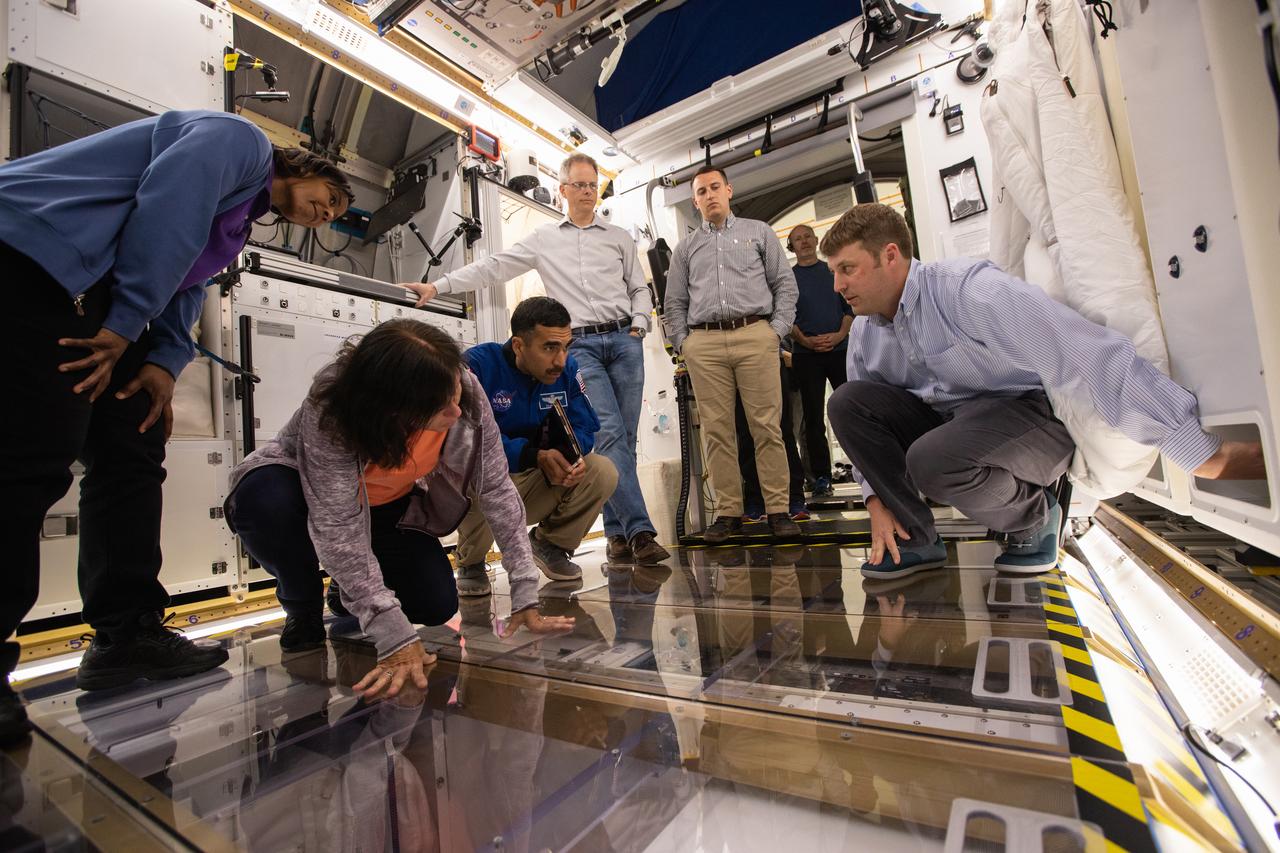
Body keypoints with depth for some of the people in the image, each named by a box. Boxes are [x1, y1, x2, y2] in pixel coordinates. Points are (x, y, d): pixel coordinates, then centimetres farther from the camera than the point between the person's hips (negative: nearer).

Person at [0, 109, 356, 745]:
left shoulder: (238, 222, 25)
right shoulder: (241, 141, -2)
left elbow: (185, 292, 18)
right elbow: (168, 205, -17)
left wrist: (163, 362, 1)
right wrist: (125, 326, -18)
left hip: (94, 299, 10)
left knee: (133, 453, 2)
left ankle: (127, 635, 6)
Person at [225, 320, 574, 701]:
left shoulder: (466, 391, -30)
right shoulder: (329, 412, -38)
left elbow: (496, 486, -25)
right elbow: (338, 526, -37)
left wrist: (526, 595, -27)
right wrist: (394, 638, -41)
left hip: (392, 509, 2)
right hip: (309, 492, -2)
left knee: (437, 606, -14)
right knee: (265, 500, -36)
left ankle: (354, 589, 20)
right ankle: (303, 605, -3)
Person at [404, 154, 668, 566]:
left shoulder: (619, 237, 18)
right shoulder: (543, 239, 14)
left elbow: (640, 288, 20)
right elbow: (493, 267, 9)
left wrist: (639, 325, 1)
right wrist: (438, 285, 2)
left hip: (624, 340, 2)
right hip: (580, 346, -2)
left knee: (624, 438, -2)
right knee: (609, 434, -16)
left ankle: (618, 531, 6)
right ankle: (638, 529, -16)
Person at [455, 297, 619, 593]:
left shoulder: (567, 369, -5)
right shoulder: (479, 364, -21)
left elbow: (584, 427, -5)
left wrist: (570, 455, -29)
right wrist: (536, 457, -38)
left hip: (538, 482, 4)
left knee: (603, 472, -17)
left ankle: (549, 543, 11)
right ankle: (470, 562, -2)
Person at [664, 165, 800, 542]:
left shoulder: (758, 232, 18)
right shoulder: (685, 248, 22)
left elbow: (785, 283, 12)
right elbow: (675, 303, 19)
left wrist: (778, 329, 0)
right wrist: (682, 343, 6)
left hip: (755, 335, -1)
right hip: (703, 344, 2)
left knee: (767, 424, -6)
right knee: (717, 428, -2)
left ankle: (777, 508, 1)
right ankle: (728, 511, 4)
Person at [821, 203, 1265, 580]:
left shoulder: (967, 289, -23)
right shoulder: (864, 332, -1)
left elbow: (1096, 356, -29)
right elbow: (864, 424, 7)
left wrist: (1204, 451, -33)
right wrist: (877, 501, -5)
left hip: (1025, 412, -6)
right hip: (944, 424, 6)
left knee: (931, 459, -36)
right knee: (845, 402, -16)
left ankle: (1034, 517, -1)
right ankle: (916, 541, -7)